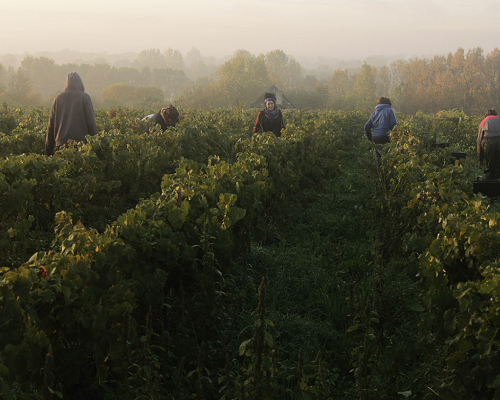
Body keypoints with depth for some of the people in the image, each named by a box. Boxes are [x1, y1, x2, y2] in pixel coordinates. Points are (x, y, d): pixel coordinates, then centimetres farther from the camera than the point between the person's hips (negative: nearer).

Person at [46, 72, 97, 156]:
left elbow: (51, 125, 11)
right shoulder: (85, 98, 2)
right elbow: (91, 122, -3)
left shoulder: (58, 98, 11)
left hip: (61, 143, 3)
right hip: (81, 142, -3)